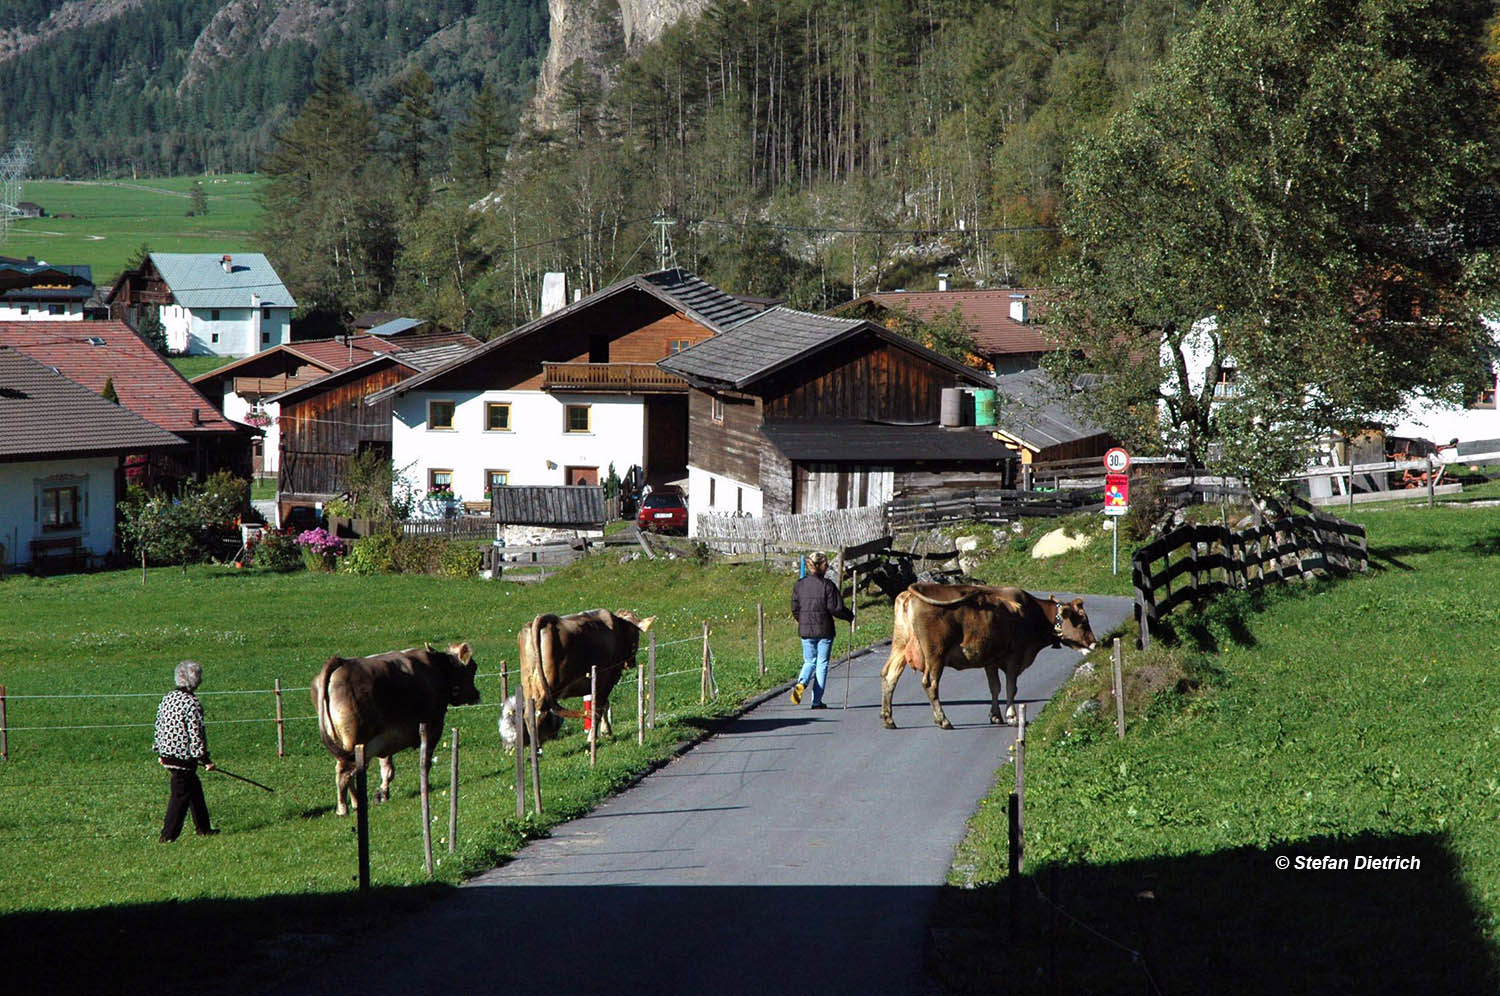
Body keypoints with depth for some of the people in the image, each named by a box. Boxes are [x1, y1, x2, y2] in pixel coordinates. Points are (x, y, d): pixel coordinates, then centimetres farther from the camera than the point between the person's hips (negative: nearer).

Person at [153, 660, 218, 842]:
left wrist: (160, 752, 22)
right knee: (180, 794, 0)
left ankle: (203, 828, 29)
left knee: (194, 787, 21)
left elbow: (159, 726, 13)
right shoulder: (192, 704, -18)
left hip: (167, 754, 9)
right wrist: (205, 759, -11)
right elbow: (196, 735, -18)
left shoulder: (167, 698, 6)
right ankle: (168, 835, 1)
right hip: (184, 758, -9)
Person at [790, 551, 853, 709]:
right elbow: (835, 608, -13)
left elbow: (795, 609, 5)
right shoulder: (827, 585, -12)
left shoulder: (799, 585, 1)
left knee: (809, 662, 17)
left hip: (805, 631, 4)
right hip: (824, 630, -4)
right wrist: (849, 615, 5)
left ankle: (801, 684, -14)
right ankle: (817, 701, 7)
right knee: (822, 663, 7)